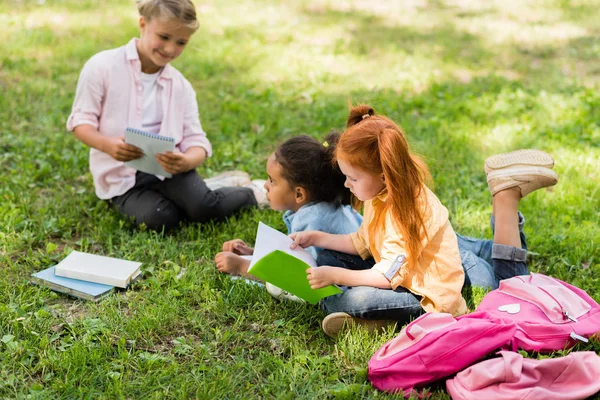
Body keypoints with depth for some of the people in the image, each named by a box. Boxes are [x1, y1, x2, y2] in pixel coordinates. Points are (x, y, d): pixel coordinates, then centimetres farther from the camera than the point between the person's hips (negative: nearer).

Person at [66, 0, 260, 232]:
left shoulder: (181, 86, 5)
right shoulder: (102, 67, -7)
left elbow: (195, 141, -2)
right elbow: (81, 121, -4)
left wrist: (186, 161, -27)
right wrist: (108, 145, -27)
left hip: (166, 166, 2)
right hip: (121, 176, -2)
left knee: (203, 208, -24)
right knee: (158, 219, -30)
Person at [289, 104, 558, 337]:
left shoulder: (407, 210, -25)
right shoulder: (382, 195, 4)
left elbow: (389, 276, -26)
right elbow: (362, 244, 12)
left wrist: (336, 276, -23)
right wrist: (318, 238, 4)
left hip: (431, 300, -11)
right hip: (401, 275, 11)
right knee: (328, 259, 0)